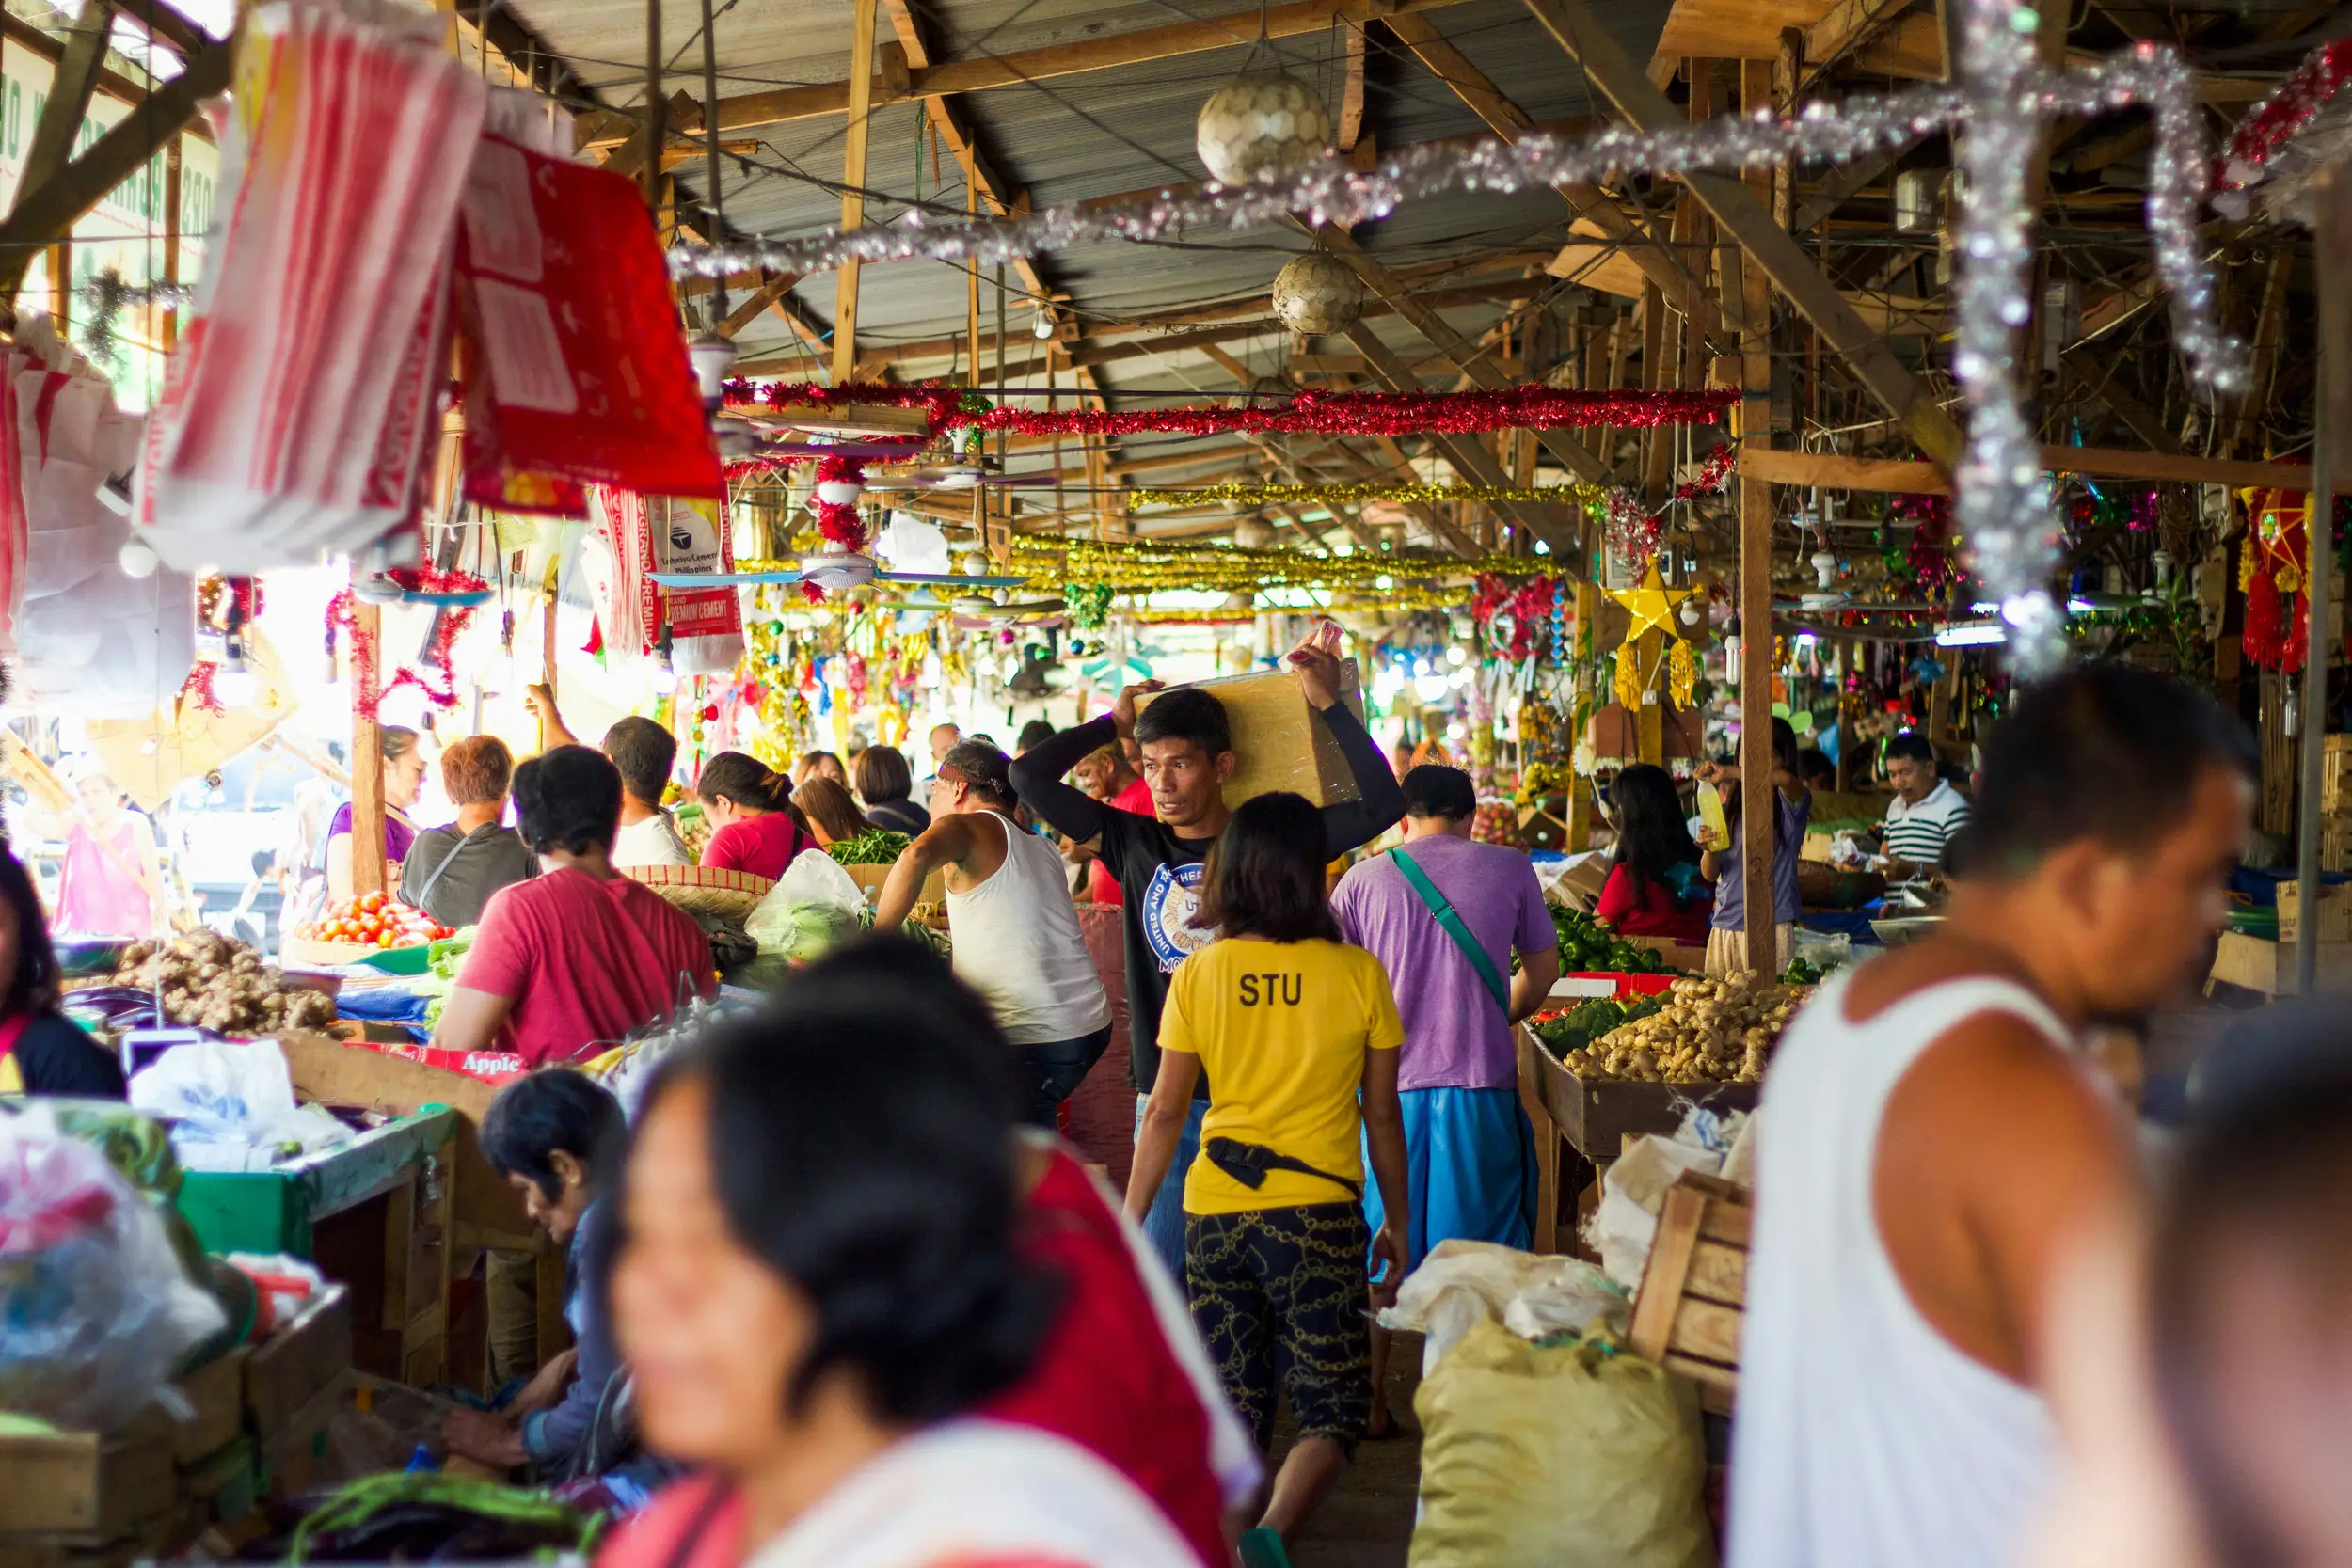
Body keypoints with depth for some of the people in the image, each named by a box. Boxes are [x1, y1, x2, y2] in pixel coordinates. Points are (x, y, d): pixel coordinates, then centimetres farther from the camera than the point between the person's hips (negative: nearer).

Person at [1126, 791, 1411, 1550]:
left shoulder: (1199, 975, -1)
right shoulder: (1358, 974, -5)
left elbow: (1165, 1111, 2)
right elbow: (1382, 1115, 2)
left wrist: (1130, 1220, 11)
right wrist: (1398, 1223, 13)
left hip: (1214, 1211, 3)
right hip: (1318, 1212, -2)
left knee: (1233, 1407, 15)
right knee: (1331, 1407, 3)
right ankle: (1270, 1538, -20)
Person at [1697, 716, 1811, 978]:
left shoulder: (1789, 802, 0)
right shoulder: (1731, 804, 12)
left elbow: (1786, 779, -27)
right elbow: (1710, 874, 10)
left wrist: (1728, 771, -30)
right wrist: (1708, 849, -12)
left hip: (1772, 925, -4)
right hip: (1725, 925, 4)